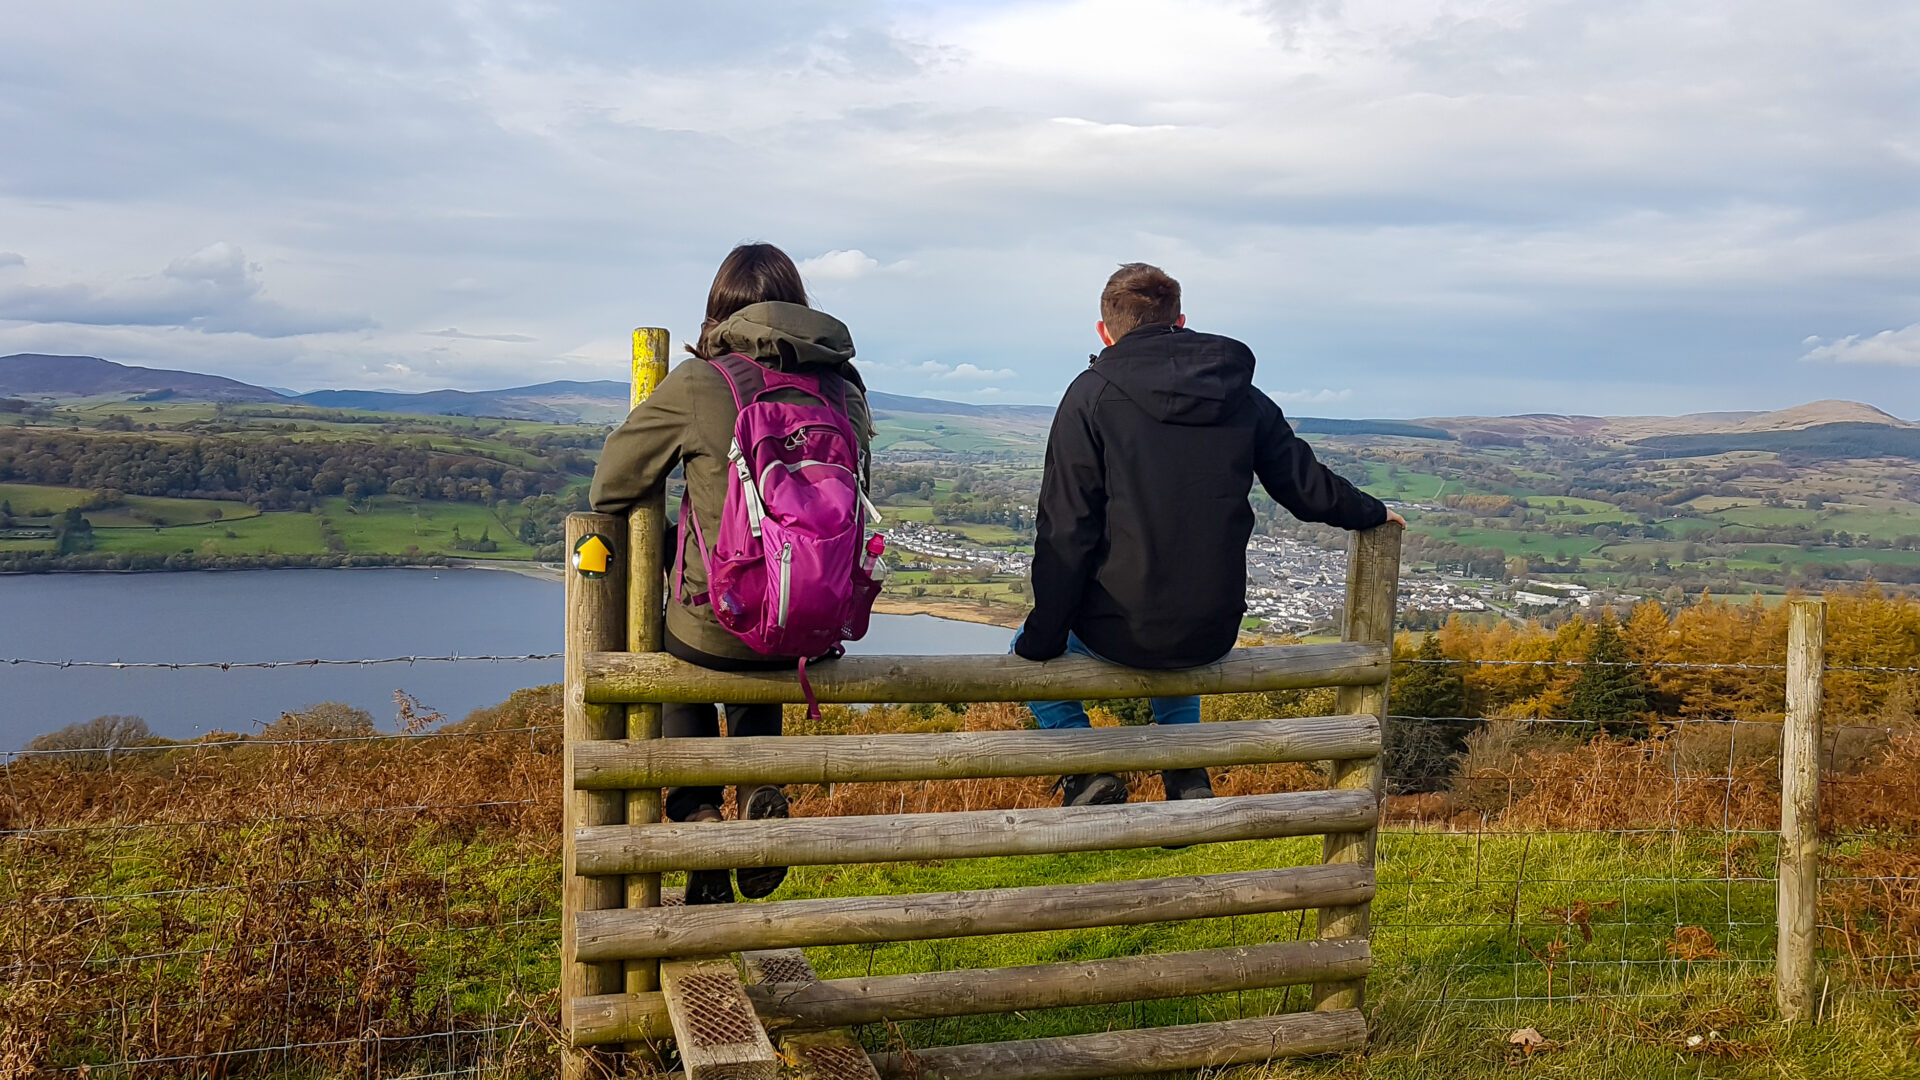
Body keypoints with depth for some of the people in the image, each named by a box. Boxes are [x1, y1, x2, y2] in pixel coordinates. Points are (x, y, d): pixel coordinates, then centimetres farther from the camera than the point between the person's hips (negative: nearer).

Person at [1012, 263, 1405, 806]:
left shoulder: (1091, 395, -8)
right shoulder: (1242, 395, 5)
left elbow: (1066, 531, -11)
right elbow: (1307, 487, 13)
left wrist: (1043, 639, -3)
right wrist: (1372, 512, 34)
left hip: (1122, 630, -5)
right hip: (1213, 635, 5)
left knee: (1030, 650, 25)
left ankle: (1086, 766, 6)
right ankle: (1187, 773, 25)